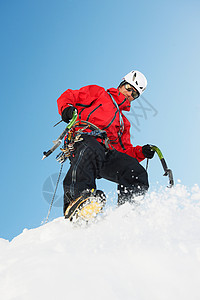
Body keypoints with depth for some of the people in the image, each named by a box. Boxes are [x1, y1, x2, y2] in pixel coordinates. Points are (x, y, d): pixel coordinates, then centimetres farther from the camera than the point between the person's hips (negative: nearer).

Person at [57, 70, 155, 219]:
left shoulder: (124, 122, 39)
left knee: (137, 173, -20)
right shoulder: (98, 93, 26)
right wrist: (67, 108, -6)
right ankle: (77, 195, -53)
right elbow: (68, 96, 18)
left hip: (108, 154, 5)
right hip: (83, 140, -5)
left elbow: (124, 151, 29)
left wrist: (141, 152, 9)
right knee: (91, 150, -42)